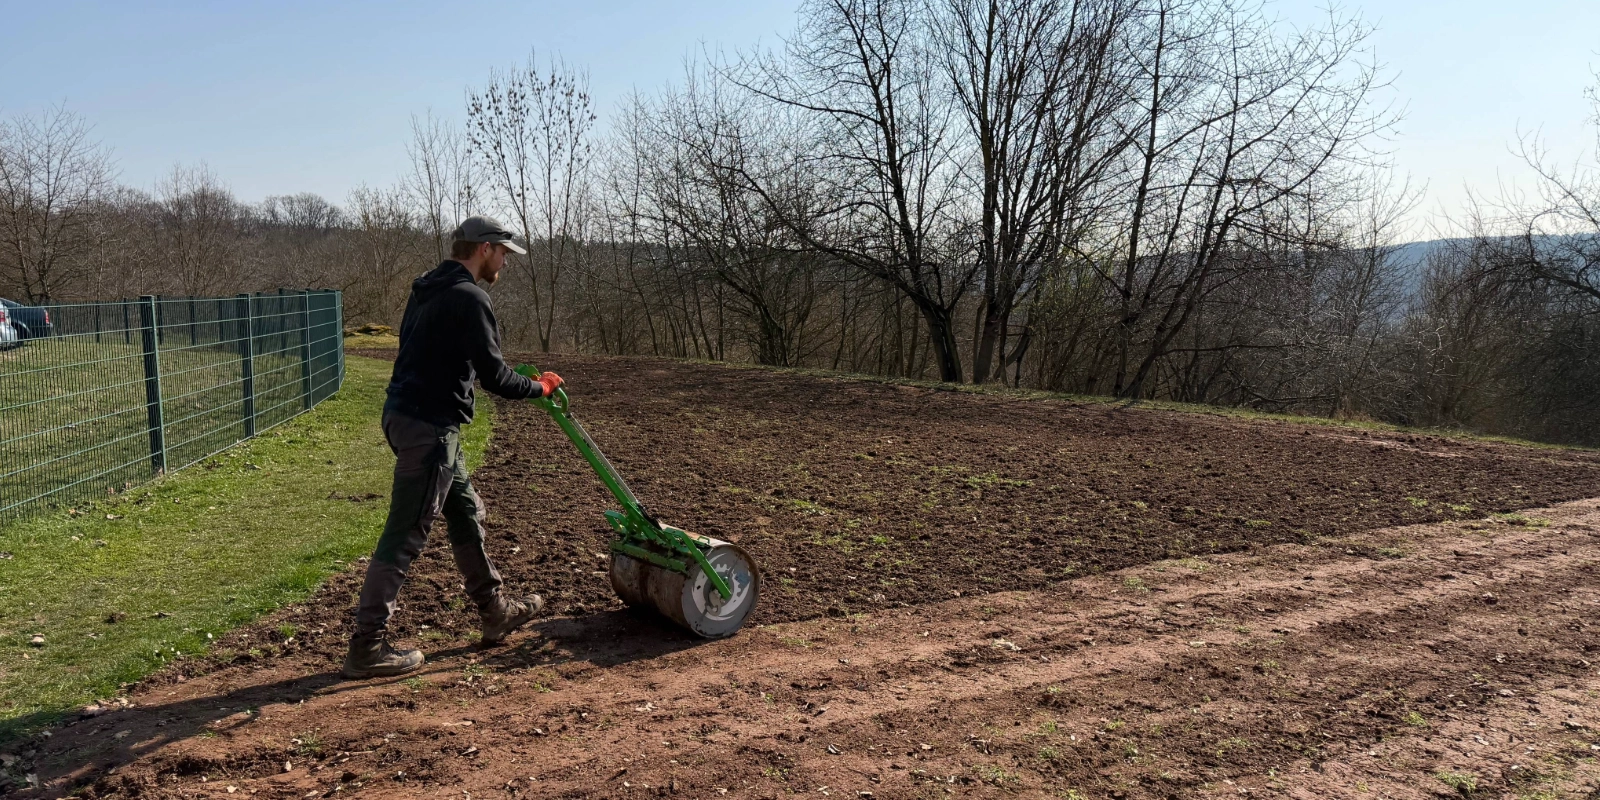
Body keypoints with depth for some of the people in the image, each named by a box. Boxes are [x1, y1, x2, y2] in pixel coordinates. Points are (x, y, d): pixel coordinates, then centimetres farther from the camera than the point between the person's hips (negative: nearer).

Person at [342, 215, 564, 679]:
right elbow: (494, 376, -18)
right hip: (429, 427, -11)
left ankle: (495, 612, 32)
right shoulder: (469, 298, -15)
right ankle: (367, 648, 2)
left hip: (406, 415, 11)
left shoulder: (427, 290, 15)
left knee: (466, 512, 20)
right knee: (404, 537, -5)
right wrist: (540, 387, -1)